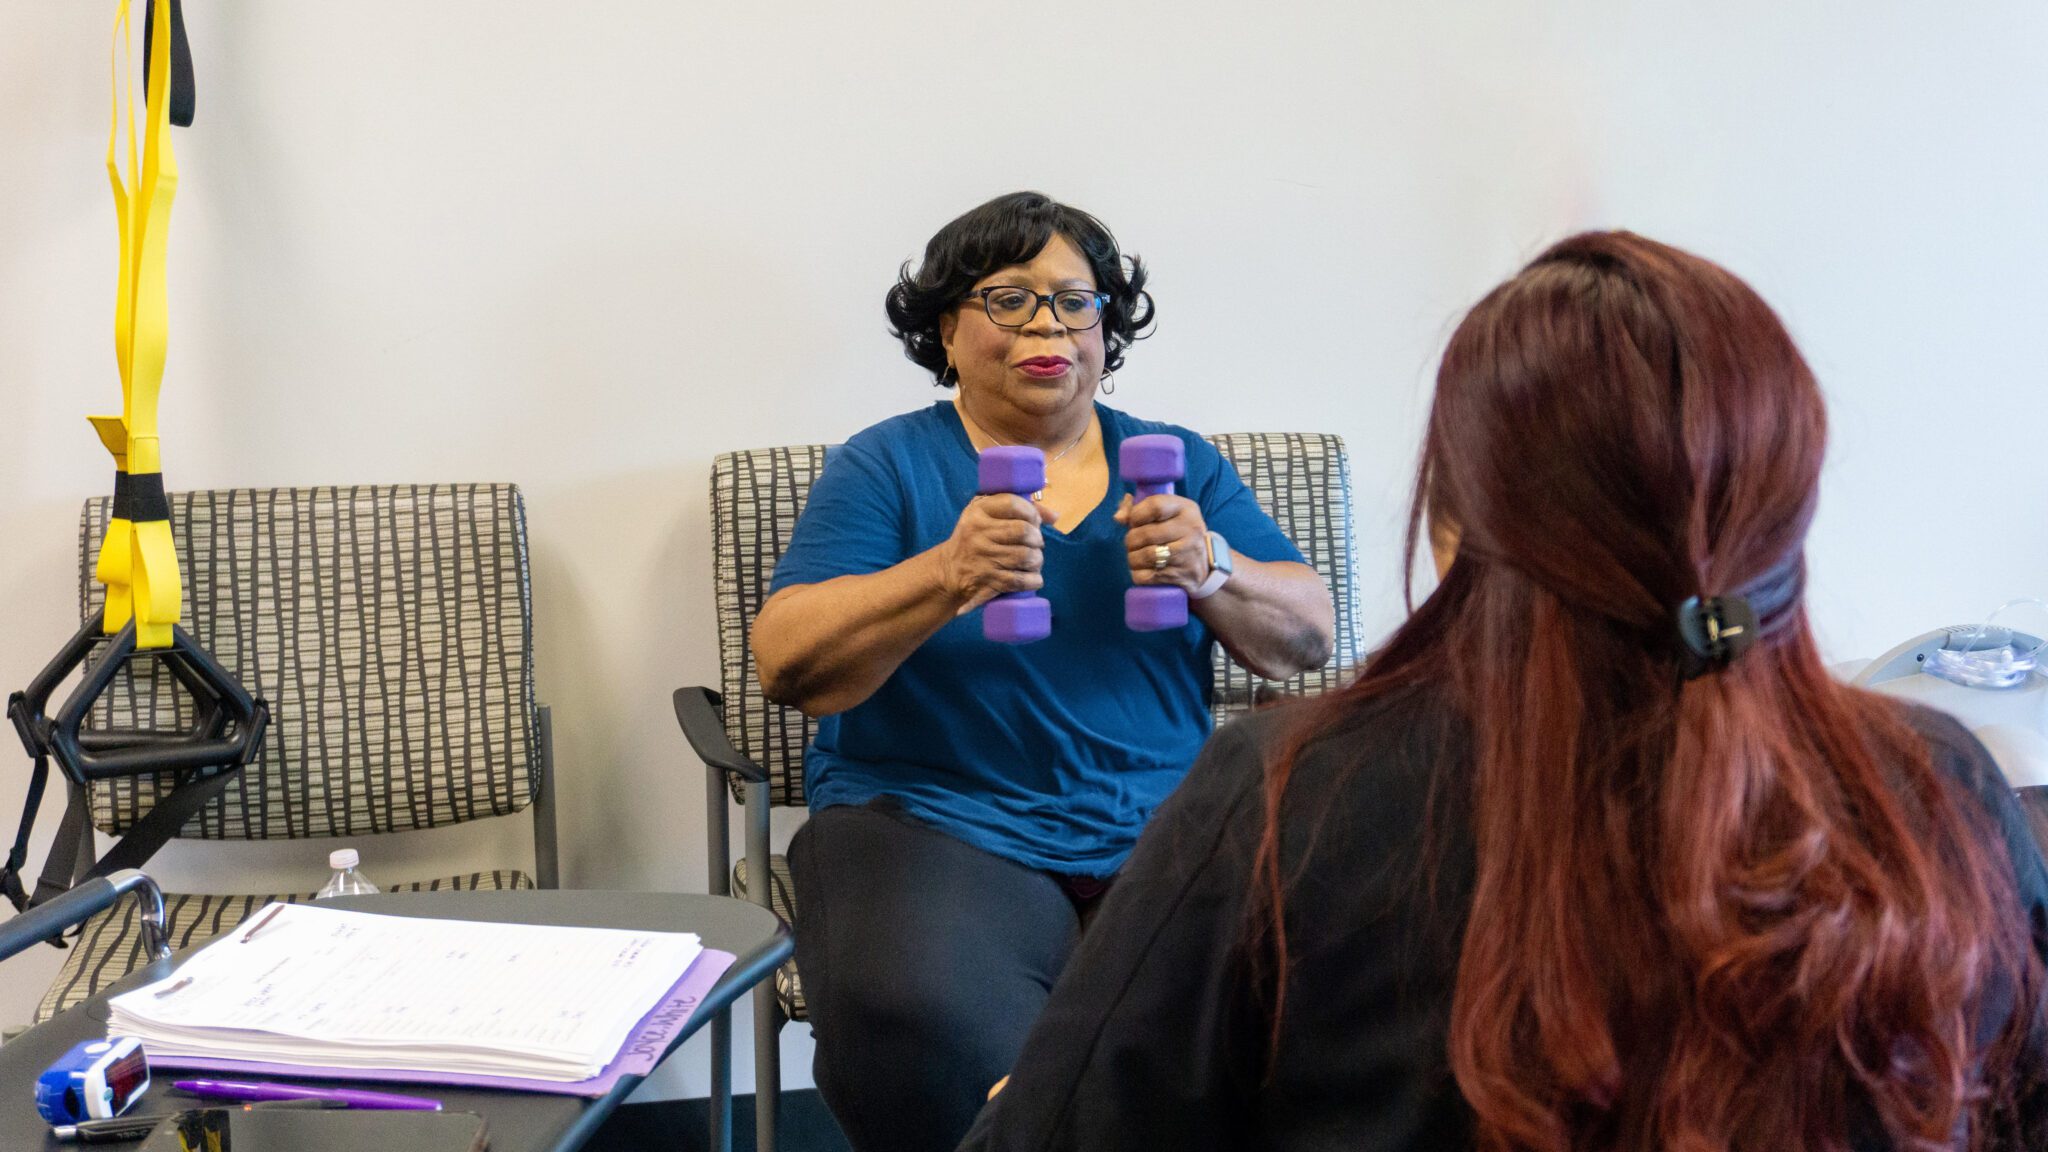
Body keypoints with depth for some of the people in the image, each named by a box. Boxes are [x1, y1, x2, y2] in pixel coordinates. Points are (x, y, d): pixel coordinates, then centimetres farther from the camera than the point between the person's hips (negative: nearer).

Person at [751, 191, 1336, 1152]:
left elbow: (1308, 640, 9)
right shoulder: (887, 467, 8)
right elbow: (786, 663, -4)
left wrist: (1208, 569, -12)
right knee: (921, 1023, -34)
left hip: (1165, 840, 3)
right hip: (938, 828, -2)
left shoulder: (1182, 464, 17)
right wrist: (950, 576, -20)